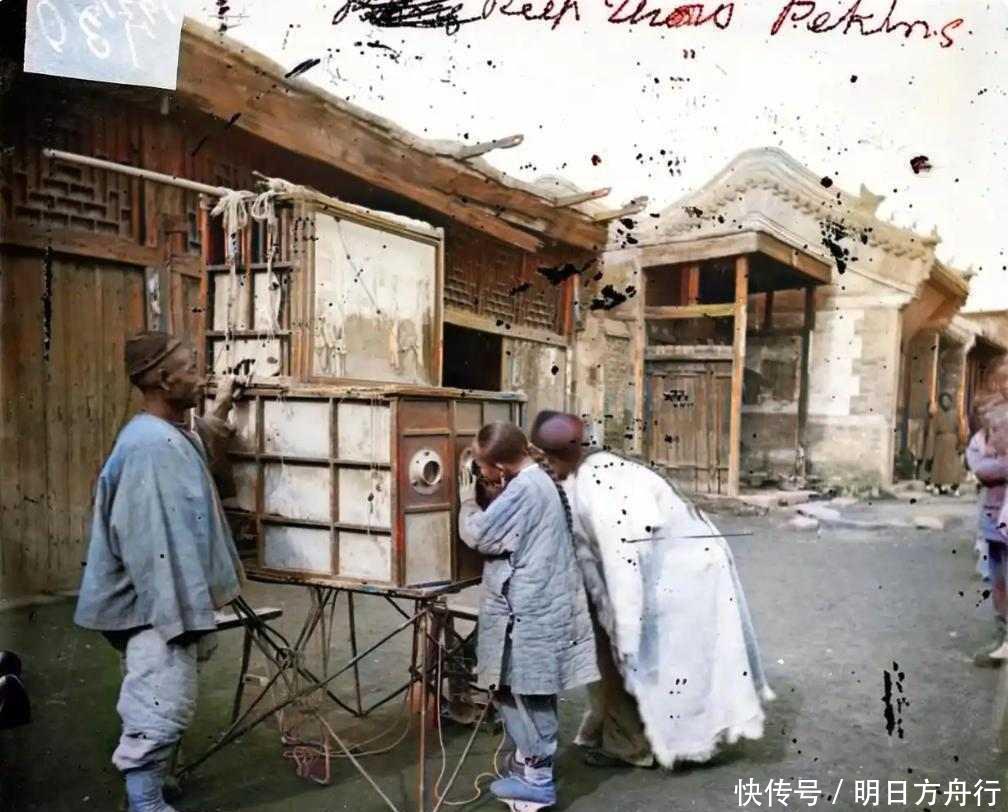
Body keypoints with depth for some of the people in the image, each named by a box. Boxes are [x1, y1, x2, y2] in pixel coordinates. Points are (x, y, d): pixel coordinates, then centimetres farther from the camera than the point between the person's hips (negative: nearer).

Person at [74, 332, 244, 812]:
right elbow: (153, 541, -26)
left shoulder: (168, 436, 8)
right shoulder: (149, 445, -23)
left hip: (167, 602, 11)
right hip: (158, 607, -11)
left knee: (153, 708, 23)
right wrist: (180, 613, -24)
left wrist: (218, 410, 38)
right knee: (161, 710, -2)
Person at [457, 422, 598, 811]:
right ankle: (528, 762, 32)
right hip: (533, 605, 10)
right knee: (522, 690, 19)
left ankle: (537, 779, 14)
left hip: (529, 609, -10)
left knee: (528, 692, 2)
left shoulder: (523, 489, -21)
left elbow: (476, 534, -17)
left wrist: (467, 499, -1)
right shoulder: (537, 480, 10)